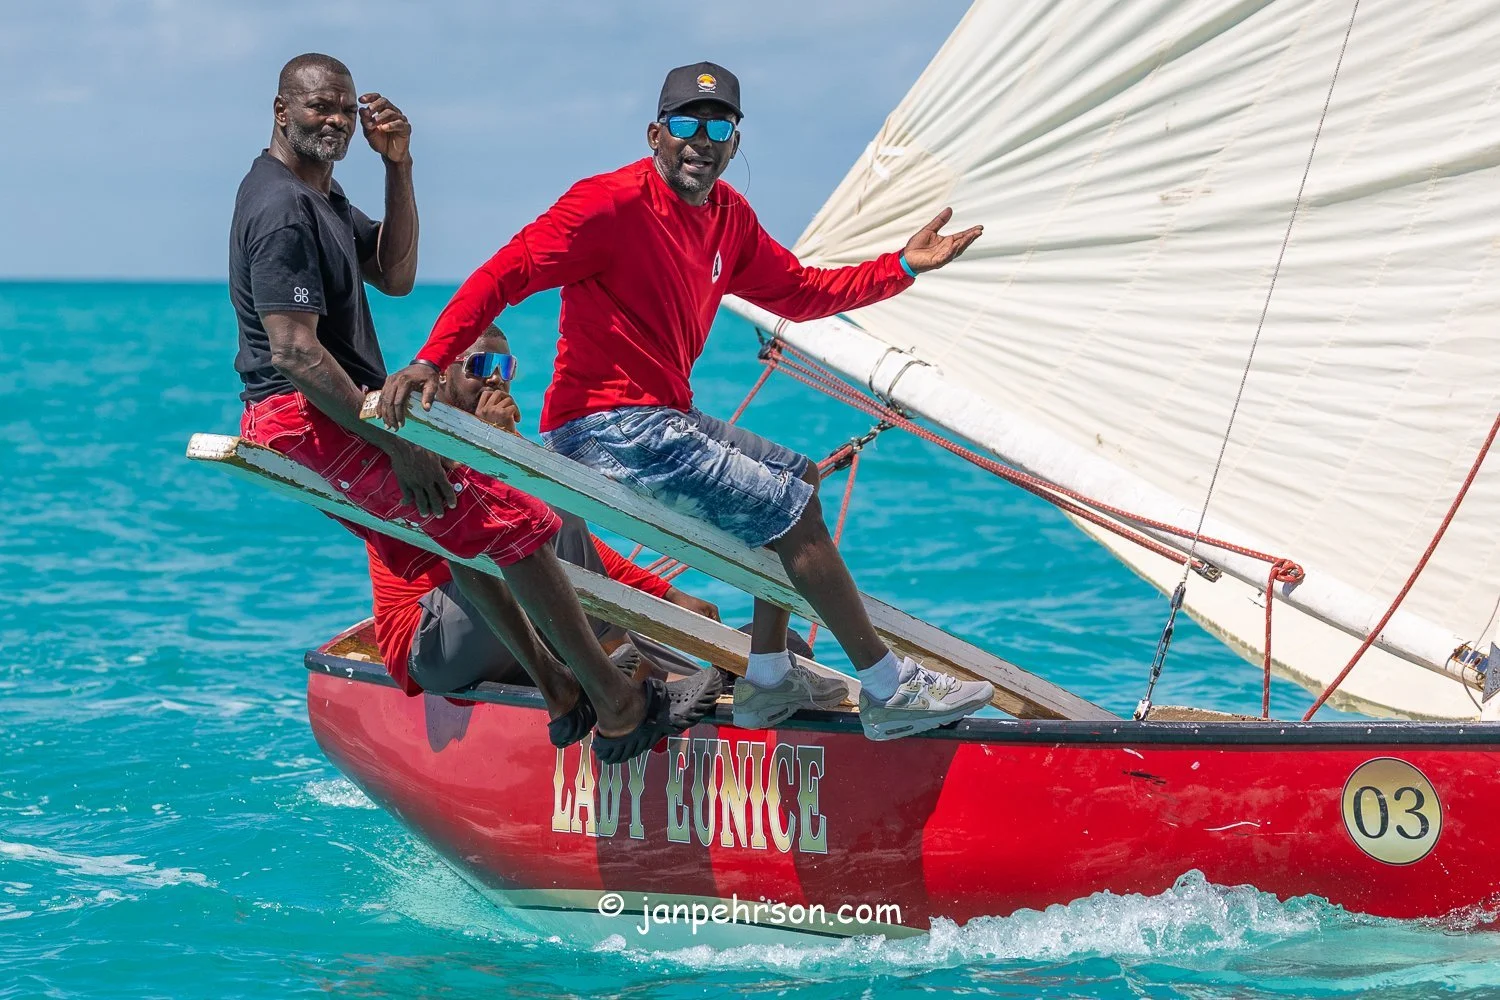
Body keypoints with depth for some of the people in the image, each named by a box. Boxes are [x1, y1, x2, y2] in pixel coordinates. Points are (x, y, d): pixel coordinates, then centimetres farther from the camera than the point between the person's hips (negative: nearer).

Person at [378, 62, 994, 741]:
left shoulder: (728, 217, 11)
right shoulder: (613, 203, -16)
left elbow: (799, 292, 20)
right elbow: (505, 273, -21)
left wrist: (902, 266, 8)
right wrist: (430, 359, -32)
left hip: (663, 419, 10)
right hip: (606, 427, -10)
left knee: (798, 476, 20)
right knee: (793, 510, -10)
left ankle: (767, 681, 18)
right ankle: (891, 691, -2)